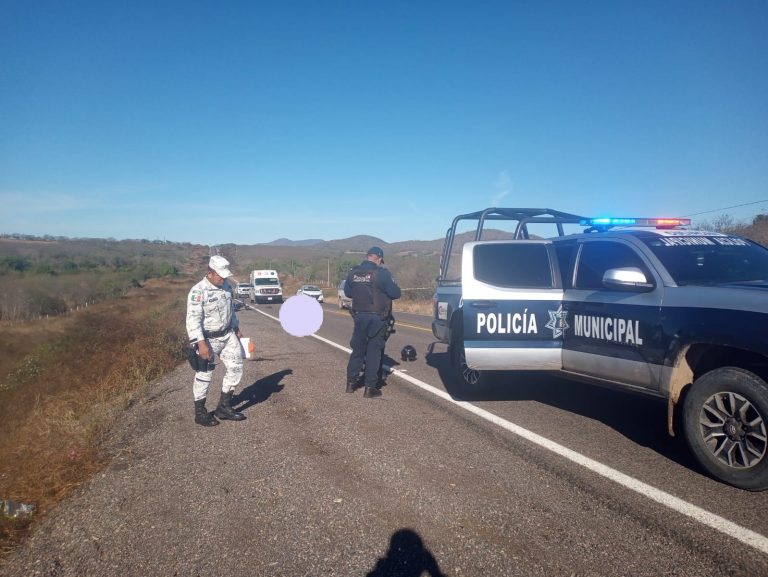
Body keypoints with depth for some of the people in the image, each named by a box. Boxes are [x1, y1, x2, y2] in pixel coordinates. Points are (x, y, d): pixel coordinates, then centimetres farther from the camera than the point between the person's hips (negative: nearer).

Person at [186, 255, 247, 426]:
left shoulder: (226, 286, 4)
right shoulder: (198, 291, -20)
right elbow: (193, 319, -23)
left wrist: (236, 329, 20)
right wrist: (201, 344, -28)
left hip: (228, 335, 7)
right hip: (208, 339, -7)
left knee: (236, 368, 8)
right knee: (204, 375, 4)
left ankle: (224, 407, 21)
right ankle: (200, 413, 20)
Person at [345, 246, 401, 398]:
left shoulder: (353, 273, 2)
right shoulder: (382, 273, -14)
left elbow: (347, 292, 14)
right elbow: (396, 293, -12)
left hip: (359, 316, 5)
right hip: (377, 318, -5)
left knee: (357, 349, 16)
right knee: (374, 352, 2)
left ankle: (351, 383, 21)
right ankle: (370, 388, 5)